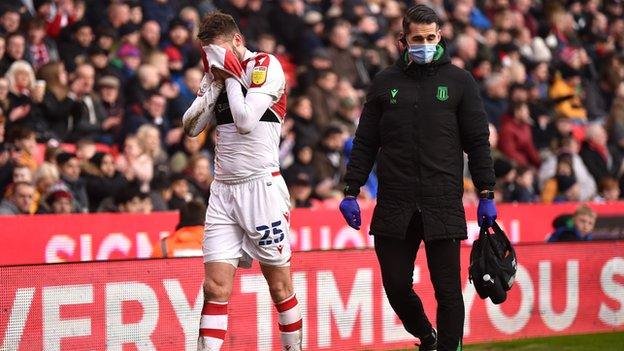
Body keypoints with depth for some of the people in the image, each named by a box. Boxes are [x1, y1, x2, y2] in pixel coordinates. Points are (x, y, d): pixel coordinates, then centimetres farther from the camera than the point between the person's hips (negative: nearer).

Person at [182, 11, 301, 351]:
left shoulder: (265, 65, -5)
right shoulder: (220, 74, 15)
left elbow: (246, 121, -15)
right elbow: (190, 126, 10)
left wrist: (231, 78, -6)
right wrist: (214, 83, 1)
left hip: (261, 186, -5)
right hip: (223, 191, 5)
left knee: (279, 285, 2)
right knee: (215, 287, -4)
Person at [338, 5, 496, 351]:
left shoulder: (459, 82, 6)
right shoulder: (385, 82, 10)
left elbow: (478, 142, 6)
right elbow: (365, 143, 12)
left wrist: (486, 195, 1)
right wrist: (351, 191, 7)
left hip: (443, 206, -2)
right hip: (394, 208, 2)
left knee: (447, 289, -2)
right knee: (396, 285, 4)